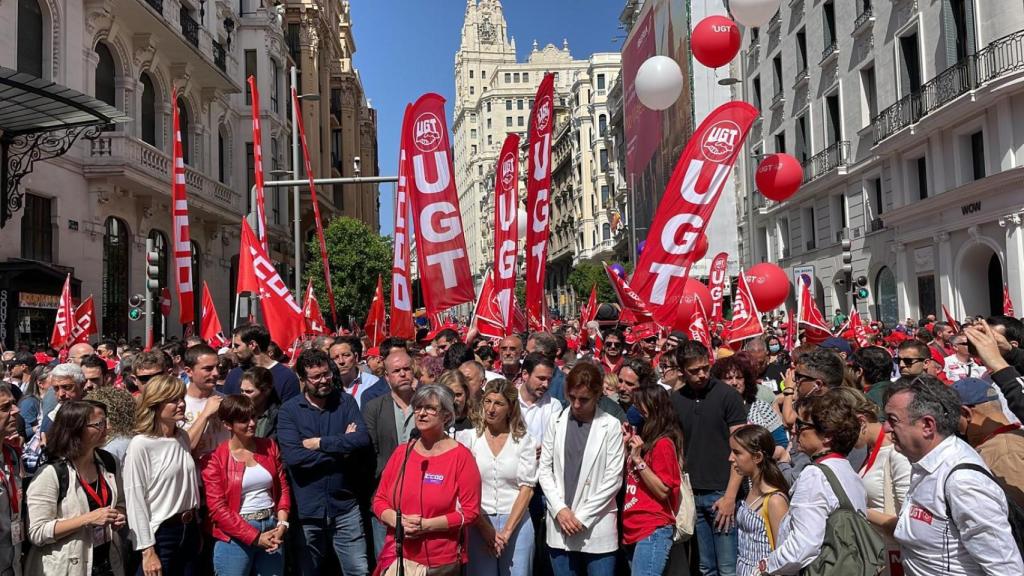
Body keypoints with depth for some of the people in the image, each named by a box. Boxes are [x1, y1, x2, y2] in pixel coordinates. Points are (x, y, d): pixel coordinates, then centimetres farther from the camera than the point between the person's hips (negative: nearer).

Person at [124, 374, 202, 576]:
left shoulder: (183, 437, 6)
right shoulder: (141, 445, -16)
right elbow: (135, 500, -16)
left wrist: (196, 527, 16)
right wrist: (147, 550, -16)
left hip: (189, 530, 6)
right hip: (161, 534, -6)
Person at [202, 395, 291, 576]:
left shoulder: (269, 447, 7)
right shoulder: (215, 459, -5)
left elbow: (283, 488, 10)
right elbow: (217, 508, -10)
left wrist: (282, 524, -5)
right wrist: (255, 537, -13)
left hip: (271, 530, 4)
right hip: (235, 537, -3)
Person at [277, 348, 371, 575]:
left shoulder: (346, 402, 3)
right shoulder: (289, 410, -3)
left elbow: (363, 439, -13)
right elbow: (293, 456, -17)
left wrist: (320, 443, -14)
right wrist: (341, 447, -12)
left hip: (345, 505, 1)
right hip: (307, 508, 0)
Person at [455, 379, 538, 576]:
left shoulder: (524, 441, 2)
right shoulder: (468, 437, 0)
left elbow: (527, 488, -1)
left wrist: (507, 530, -9)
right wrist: (485, 528, -9)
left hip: (516, 523, 0)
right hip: (479, 523, 0)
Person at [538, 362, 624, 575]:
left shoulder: (611, 426, -4)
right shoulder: (556, 423, 5)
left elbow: (613, 479, -6)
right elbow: (544, 470, 5)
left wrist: (582, 516, -8)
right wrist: (560, 509, -6)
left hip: (597, 526, -2)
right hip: (559, 525, 3)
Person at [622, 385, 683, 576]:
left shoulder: (663, 443, -11)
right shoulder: (641, 439, 13)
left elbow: (663, 491, -14)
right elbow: (627, 478, 16)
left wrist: (638, 459, -18)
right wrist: (625, 445, 6)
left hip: (653, 532, -8)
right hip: (633, 530, 8)